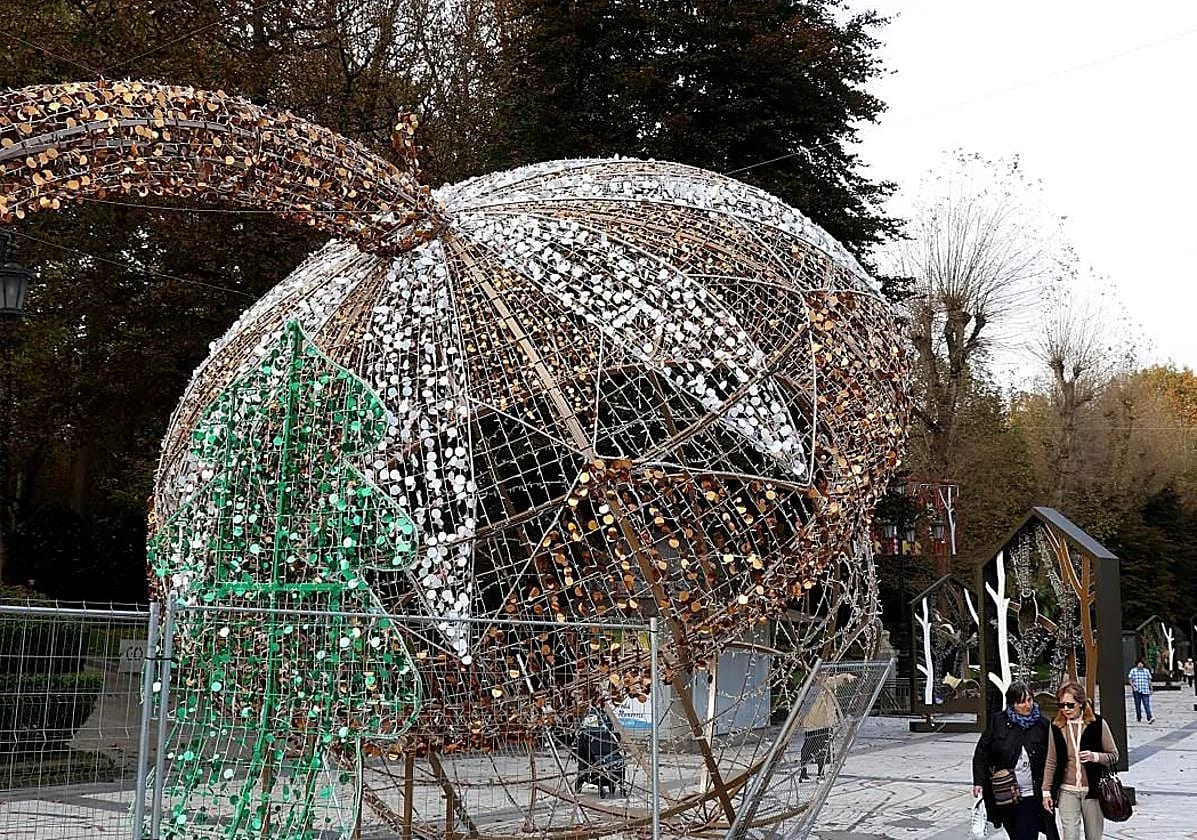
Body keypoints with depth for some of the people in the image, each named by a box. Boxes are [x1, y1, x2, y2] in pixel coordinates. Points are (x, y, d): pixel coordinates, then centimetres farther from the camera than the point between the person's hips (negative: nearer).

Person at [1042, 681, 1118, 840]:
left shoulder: (1097, 724, -5)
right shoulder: (1056, 726, 1)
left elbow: (1114, 755, 2)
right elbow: (1051, 762, 7)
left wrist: (1095, 756, -18)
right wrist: (1046, 791, 5)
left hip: (1092, 790, -1)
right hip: (1067, 791, 1)